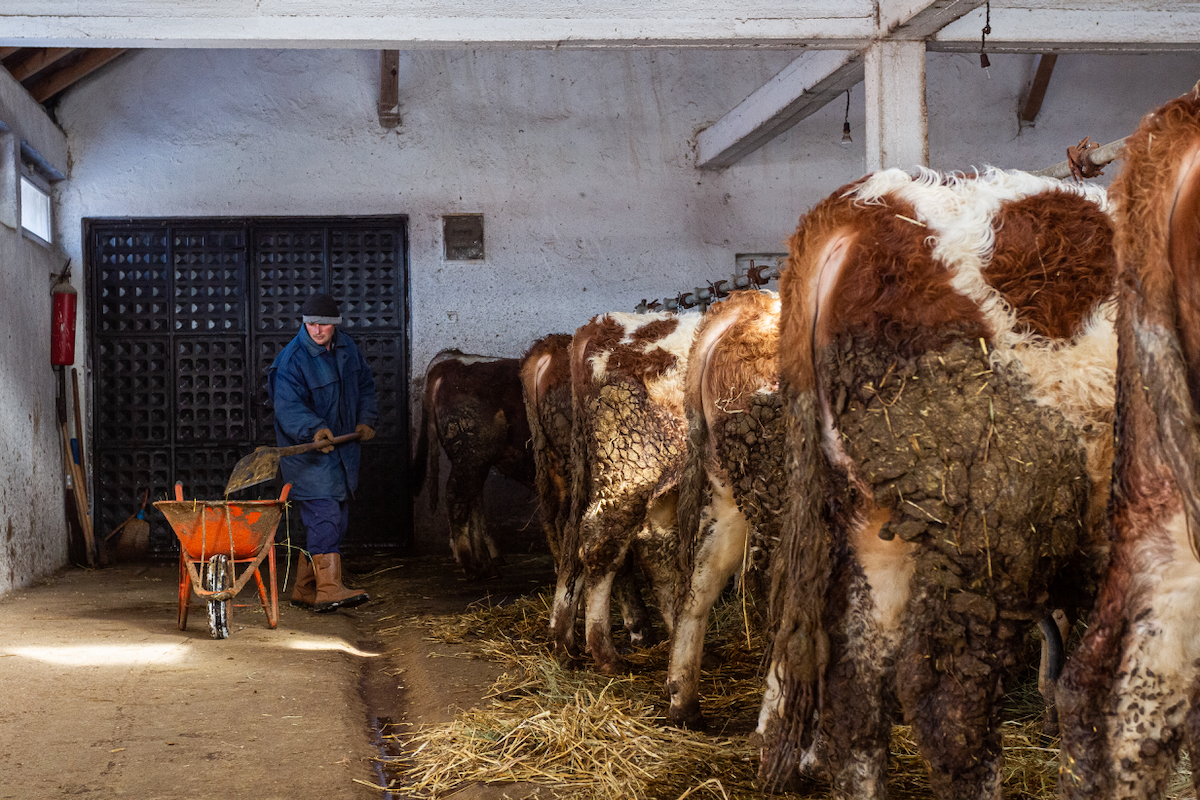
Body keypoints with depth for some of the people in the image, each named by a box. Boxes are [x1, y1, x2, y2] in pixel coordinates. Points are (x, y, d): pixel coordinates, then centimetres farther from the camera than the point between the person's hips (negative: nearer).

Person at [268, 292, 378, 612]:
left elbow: (365, 385, 20)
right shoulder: (292, 360, -16)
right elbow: (288, 407, -26)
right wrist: (313, 429, -43)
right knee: (324, 513, -19)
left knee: (336, 517, 10)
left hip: (342, 447, 8)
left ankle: (305, 590, 20)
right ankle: (329, 588, -24)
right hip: (306, 450, -8)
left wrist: (366, 420, 5)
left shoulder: (347, 347, 7)